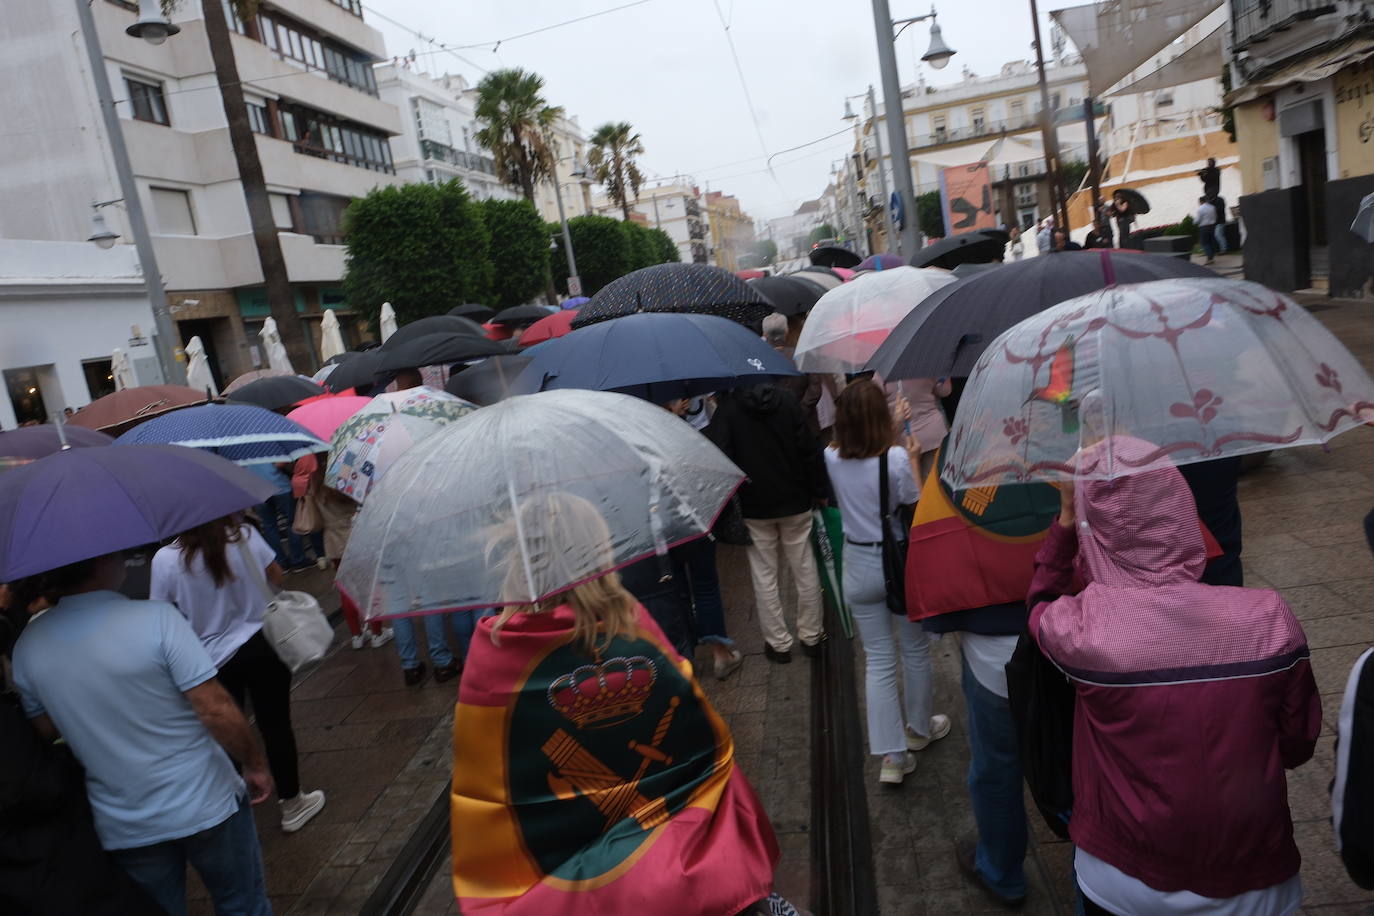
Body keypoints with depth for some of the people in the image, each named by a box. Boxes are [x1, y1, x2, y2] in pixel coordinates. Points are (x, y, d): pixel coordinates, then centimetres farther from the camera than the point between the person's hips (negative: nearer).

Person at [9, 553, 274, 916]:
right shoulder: (156, 619, -22)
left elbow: (46, 731, 5)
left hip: (123, 827, 4)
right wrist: (256, 763, -7)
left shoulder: (27, 645, -6)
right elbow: (215, 710, -21)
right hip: (206, 805, -4)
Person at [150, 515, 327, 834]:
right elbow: (276, 577, 1)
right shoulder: (244, 536, -13)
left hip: (214, 660, 0)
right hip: (262, 647, 0)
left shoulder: (165, 560, -14)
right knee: (276, 725, 13)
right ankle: (291, 803, 27)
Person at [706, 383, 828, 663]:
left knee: (764, 576, 10)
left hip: (755, 507, -2)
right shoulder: (786, 400, -7)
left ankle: (778, 643, 17)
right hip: (795, 502, 2)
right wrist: (820, 491, 3)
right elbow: (810, 449, -7)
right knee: (805, 569, 15)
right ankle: (811, 635, 26)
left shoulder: (727, 409, -12)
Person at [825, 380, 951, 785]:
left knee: (878, 660, 9)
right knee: (915, 650, 20)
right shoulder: (896, 458, -20)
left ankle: (891, 756, 10)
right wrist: (914, 460, -1)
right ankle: (919, 728, 39)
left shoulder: (831, 459, -7)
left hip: (859, 566, 3)